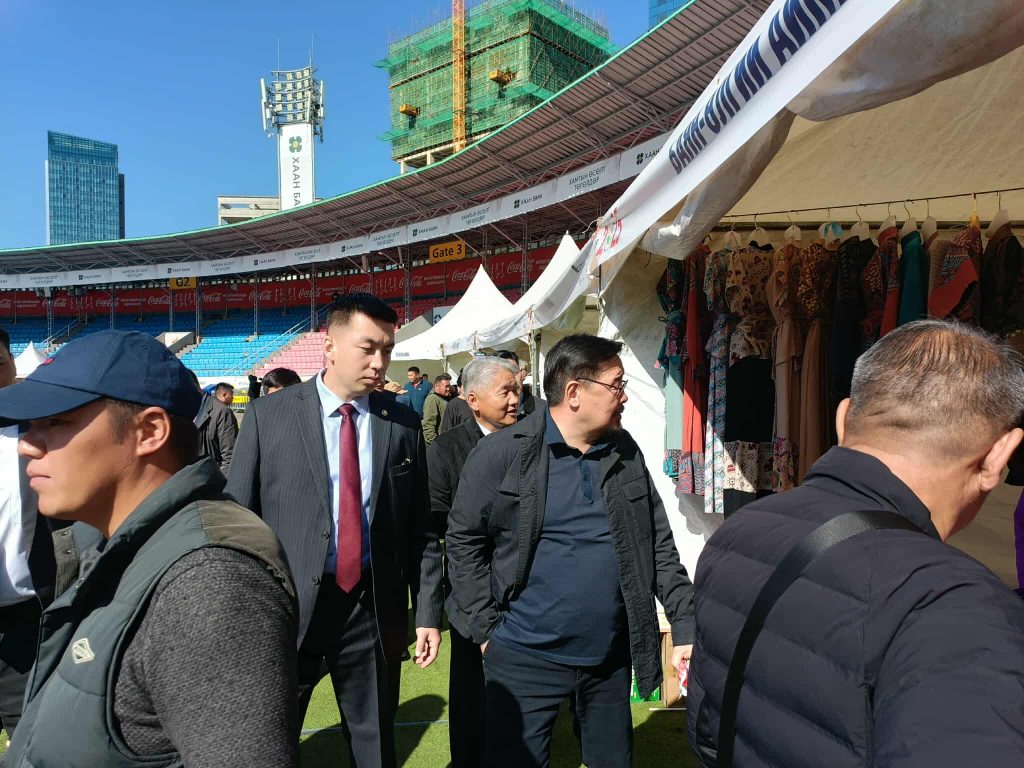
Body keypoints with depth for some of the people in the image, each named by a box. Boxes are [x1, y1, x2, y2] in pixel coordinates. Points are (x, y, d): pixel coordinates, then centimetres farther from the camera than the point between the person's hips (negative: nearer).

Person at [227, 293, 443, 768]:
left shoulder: (403, 424, 0)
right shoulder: (267, 416, -5)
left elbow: (421, 528, 3)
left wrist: (428, 612, 2)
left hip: (374, 609, 1)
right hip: (285, 607, -1)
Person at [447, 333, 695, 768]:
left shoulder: (626, 454, 2)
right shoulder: (500, 454, -12)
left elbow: (659, 544, 6)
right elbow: (464, 541, -6)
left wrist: (685, 627, 2)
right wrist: (488, 630, -6)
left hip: (613, 654, 5)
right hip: (526, 657, -4)